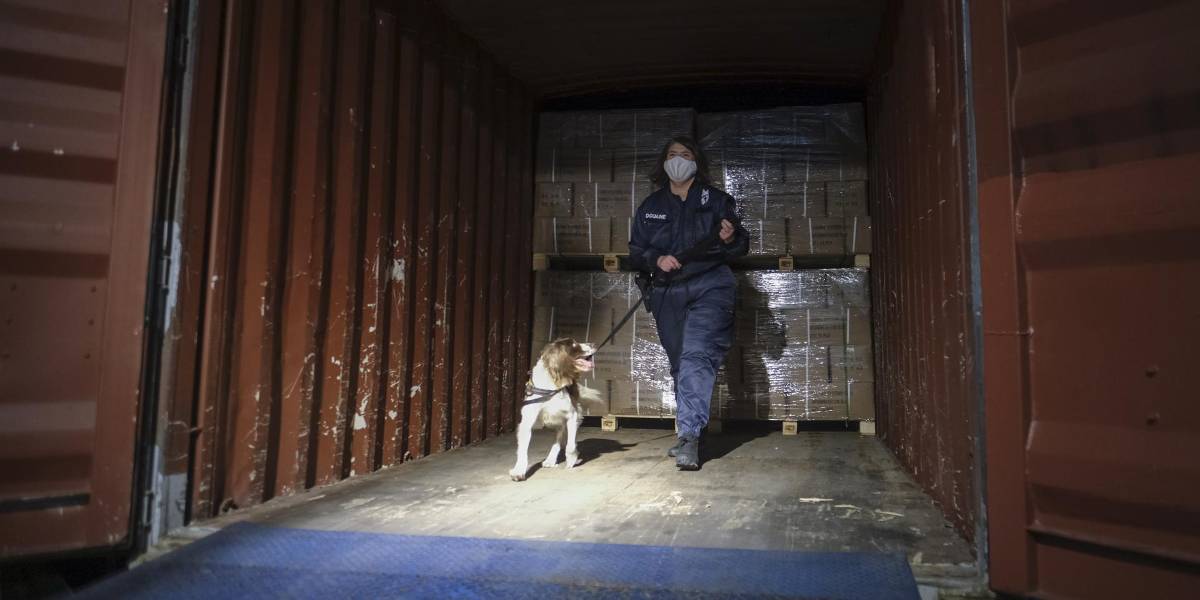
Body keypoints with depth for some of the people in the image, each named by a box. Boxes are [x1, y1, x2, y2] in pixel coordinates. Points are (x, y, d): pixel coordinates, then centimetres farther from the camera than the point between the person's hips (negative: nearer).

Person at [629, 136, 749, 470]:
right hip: (668, 293, 4)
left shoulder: (716, 201, 7)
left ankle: (689, 436, -26)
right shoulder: (650, 207, 15)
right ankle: (688, 436, 19)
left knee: (696, 355, -22)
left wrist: (731, 238, -17)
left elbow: (741, 249, 7)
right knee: (680, 364, 8)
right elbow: (635, 252, 13)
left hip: (709, 287, -4)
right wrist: (656, 259, -8)